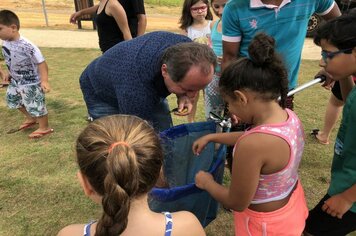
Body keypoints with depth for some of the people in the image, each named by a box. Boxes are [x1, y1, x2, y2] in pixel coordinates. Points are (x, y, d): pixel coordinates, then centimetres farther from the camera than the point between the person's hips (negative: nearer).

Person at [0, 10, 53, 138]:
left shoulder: (26, 46, -31)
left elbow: (41, 63, -28)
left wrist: (44, 81, -35)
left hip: (31, 83, -9)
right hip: (16, 81, 9)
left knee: (35, 105, 3)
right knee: (12, 99, 27)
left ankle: (44, 128, 25)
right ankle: (30, 118, 48)